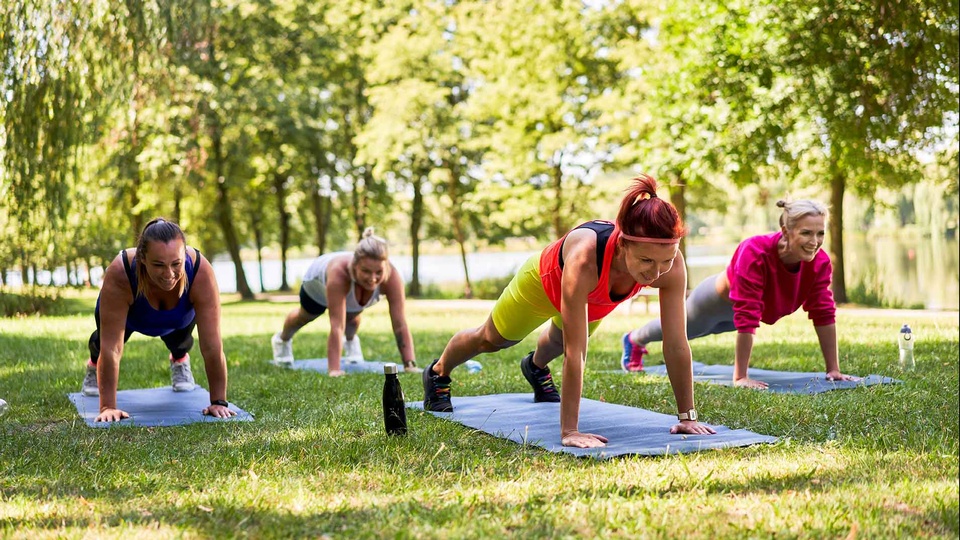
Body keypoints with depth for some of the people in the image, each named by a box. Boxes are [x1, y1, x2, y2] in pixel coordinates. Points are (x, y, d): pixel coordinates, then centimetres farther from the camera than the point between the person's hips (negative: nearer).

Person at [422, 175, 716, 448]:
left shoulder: (671, 264, -41)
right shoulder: (584, 259, -52)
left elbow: (677, 345, -34)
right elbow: (575, 353, -49)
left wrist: (687, 416, -30)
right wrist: (569, 431, -48)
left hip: (596, 301, 4)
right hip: (546, 280, -4)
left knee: (559, 340, 36)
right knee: (490, 340, 24)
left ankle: (536, 367, 72)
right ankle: (438, 374, 55)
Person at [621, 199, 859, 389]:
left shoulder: (819, 262, -31)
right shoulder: (755, 253, -47)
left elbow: (824, 314, -23)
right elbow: (746, 320, -46)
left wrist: (833, 369, -21)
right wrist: (740, 377, -44)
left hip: (753, 306, 6)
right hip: (718, 300, -6)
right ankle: (634, 340, 61)